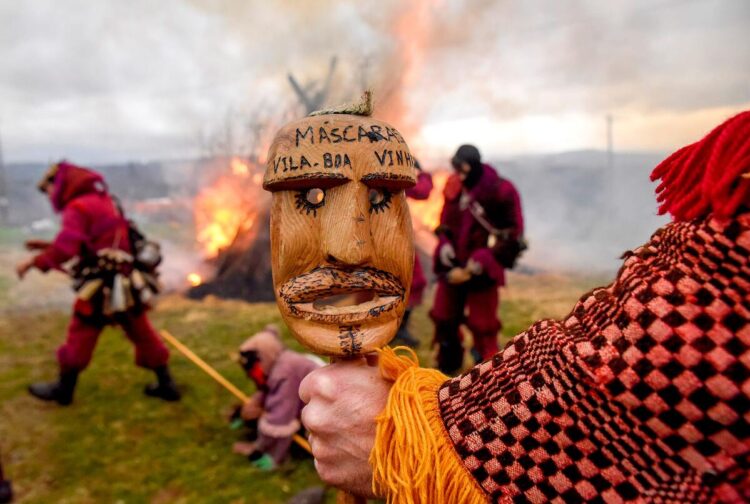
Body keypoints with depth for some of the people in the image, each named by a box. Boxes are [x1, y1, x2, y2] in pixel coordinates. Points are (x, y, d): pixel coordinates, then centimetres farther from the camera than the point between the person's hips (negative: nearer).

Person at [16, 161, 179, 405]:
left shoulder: (78, 208, -10)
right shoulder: (105, 202, 18)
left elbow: (65, 248, -19)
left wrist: (34, 262, -7)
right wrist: (46, 246, 21)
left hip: (104, 286, -8)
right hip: (129, 284, 8)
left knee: (80, 335, 10)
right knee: (143, 334, 14)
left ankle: (64, 389, 28)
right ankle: (166, 385, 21)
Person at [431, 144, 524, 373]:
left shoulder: (501, 191, -14)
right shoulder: (454, 185, 0)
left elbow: (512, 231, -10)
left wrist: (483, 260, -16)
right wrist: (444, 243, -4)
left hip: (481, 269, -5)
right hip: (453, 264, 6)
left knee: (482, 324, 4)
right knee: (443, 316, 15)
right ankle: (447, 367, 37)